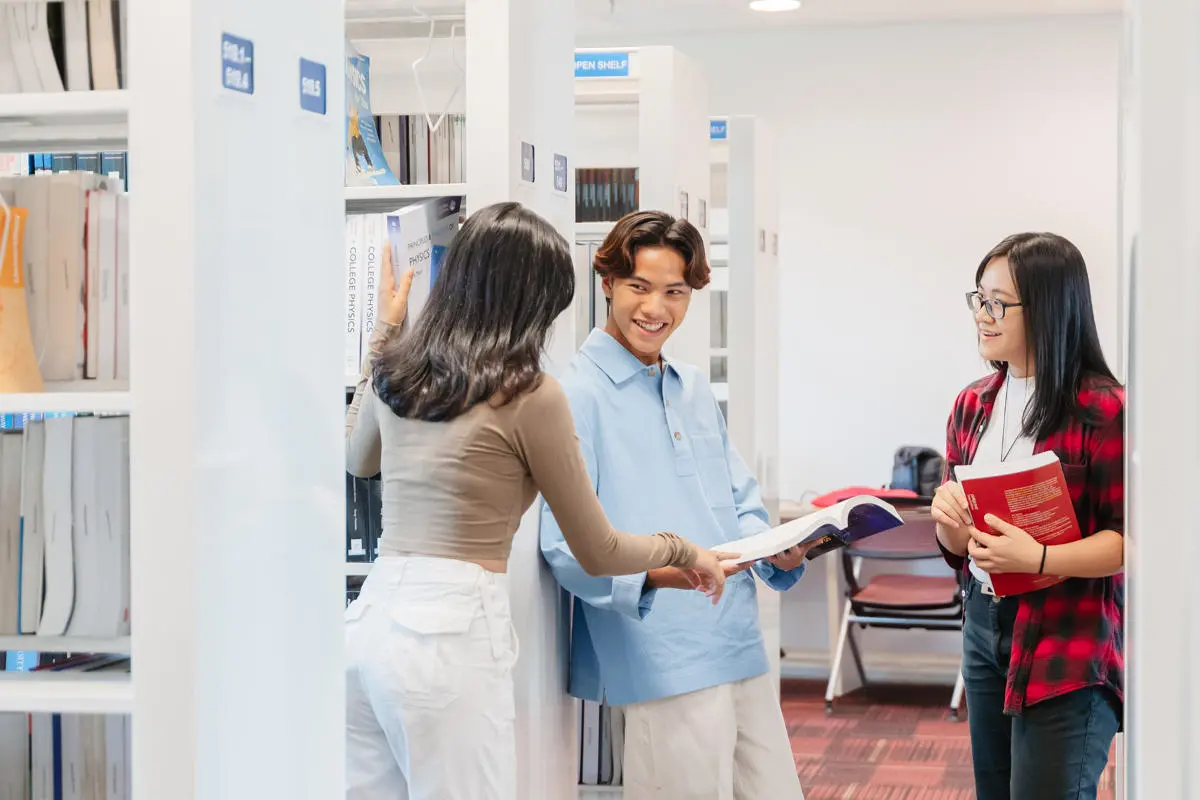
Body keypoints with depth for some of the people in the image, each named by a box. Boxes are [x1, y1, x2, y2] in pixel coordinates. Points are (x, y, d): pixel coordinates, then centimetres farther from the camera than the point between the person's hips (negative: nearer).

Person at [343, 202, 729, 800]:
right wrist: (685, 552, 18)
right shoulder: (529, 395, -9)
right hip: (451, 632, -7)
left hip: (370, 618, 7)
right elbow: (599, 554, 0)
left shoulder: (394, 369, 9)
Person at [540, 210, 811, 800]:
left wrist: (778, 551, 0)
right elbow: (564, 545, -14)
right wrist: (650, 574, -30)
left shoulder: (694, 388, 18)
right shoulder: (578, 394, -8)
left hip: (741, 651, 8)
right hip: (661, 664, -8)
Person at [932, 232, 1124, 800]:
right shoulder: (973, 405, 8)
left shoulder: (1103, 408, -13)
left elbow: (1130, 539, -15)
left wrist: (1037, 559, -27)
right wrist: (950, 520, -8)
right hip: (985, 626, 7)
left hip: (1068, 643, -7)